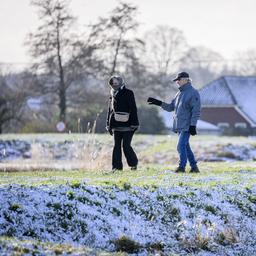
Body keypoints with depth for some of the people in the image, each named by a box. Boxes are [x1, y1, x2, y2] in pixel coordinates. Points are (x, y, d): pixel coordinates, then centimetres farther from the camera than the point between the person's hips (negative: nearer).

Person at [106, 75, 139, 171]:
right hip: (116, 126, 6)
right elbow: (110, 110, 21)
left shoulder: (128, 93, -4)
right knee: (116, 146, 4)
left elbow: (133, 109, -7)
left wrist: (134, 124, -12)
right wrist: (109, 125, 17)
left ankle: (133, 163, 9)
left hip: (127, 125, -6)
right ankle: (117, 166, 8)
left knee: (126, 145, -8)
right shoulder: (112, 95, 14)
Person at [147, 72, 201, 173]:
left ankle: (182, 166, -12)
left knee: (181, 145, -15)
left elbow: (196, 110, -13)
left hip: (187, 126, -9)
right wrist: (158, 103, 8)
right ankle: (194, 166, 17)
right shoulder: (179, 94, 17)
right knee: (185, 146, 11)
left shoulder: (193, 93, -8)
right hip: (179, 126, 9)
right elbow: (171, 107, 20)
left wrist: (193, 125, -18)